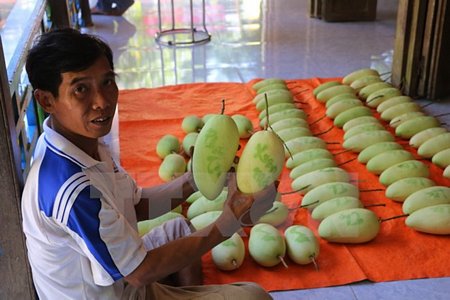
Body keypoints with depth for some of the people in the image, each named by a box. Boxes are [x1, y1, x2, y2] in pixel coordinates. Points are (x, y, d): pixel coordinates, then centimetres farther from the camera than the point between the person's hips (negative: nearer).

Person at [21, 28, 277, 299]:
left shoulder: (85, 141, -7)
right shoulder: (71, 187, -35)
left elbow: (137, 206, 3)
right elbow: (140, 272, -27)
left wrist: (195, 180, -10)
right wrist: (229, 223, -25)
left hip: (117, 278, 9)